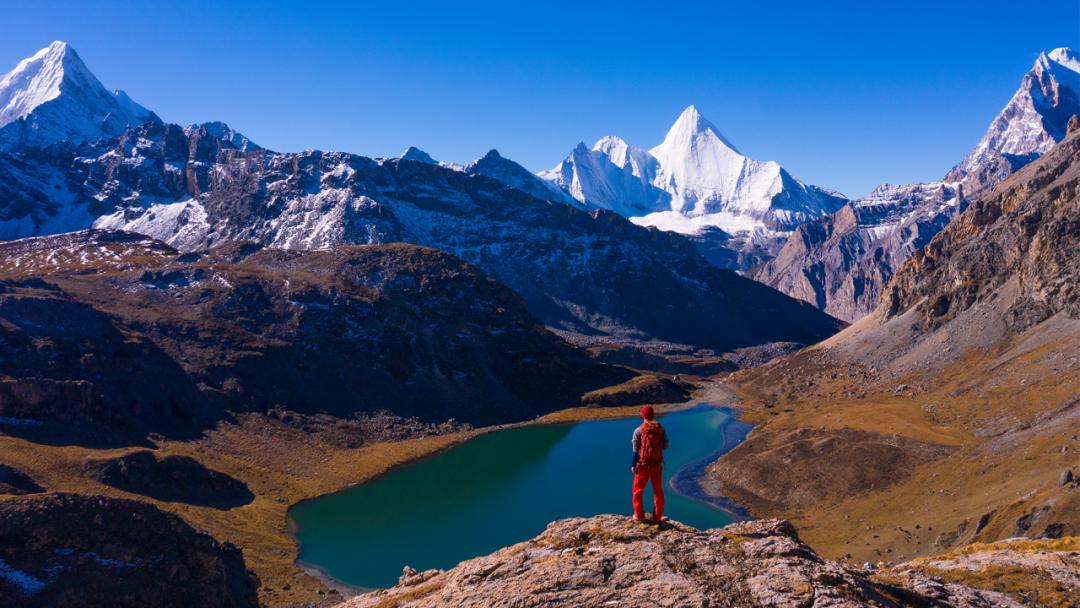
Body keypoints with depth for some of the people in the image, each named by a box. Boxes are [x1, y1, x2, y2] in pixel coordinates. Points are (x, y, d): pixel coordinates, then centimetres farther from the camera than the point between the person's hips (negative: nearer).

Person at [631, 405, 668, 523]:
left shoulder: (639, 430, -8)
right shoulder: (660, 429, -2)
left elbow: (636, 450, -9)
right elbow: (665, 446, 2)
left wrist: (633, 465, -5)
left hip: (643, 465, -2)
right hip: (657, 464, 2)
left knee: (638, 490, 11)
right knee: (658, 491, 14)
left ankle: (639, 515, 13)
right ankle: (657, 516, 16)